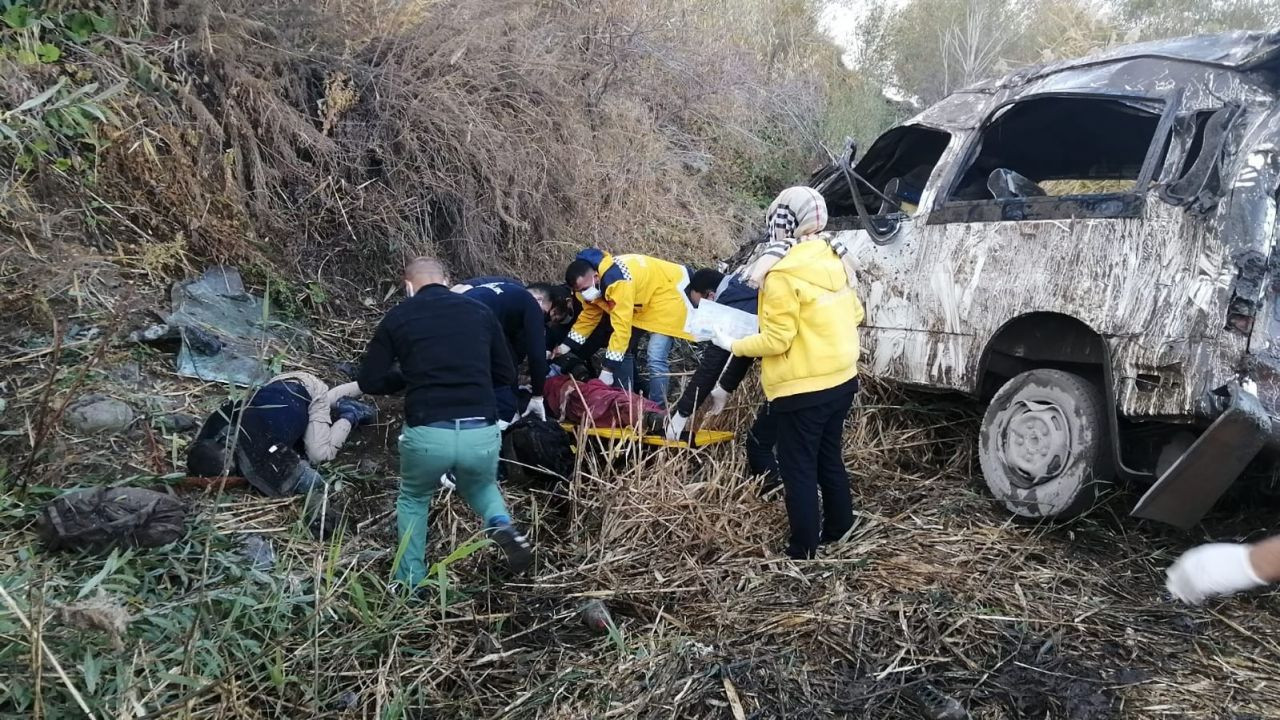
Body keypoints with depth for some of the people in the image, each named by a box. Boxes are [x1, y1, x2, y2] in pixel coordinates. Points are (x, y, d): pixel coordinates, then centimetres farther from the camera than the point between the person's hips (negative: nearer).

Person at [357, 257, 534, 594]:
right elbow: (506, 376, 20)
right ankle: (502, 525, 6)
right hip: (482, 433, 2)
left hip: (426, 434, -1)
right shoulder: (480, 311, 14)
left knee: (413, 499, 30)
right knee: (480, 486, 34)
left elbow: (370, 382, 12)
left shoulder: (398, 317, 10)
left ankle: (410, 585, 28)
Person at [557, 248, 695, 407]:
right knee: (623, 349, 10)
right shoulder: (592, 284, -8)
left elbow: (621, 328, -36)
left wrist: (608, 369, -33)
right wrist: (566, 345, -1)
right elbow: (588, 316, 6)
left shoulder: (617, 282, -37)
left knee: (655, 359, -19)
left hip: (666, 296, -10)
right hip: (642, 302, 10)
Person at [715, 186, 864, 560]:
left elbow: (776, 341, -19)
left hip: (802, 389, -8)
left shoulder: (783, 272, -20)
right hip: (841, 379, 8)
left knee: (799, 470, 4)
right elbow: (854, 314, 13)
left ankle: (803, 550, 12)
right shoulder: (834, 259, 4)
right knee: (829, 459, 23)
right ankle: (838, 529, 36)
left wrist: (733, 344, -6)